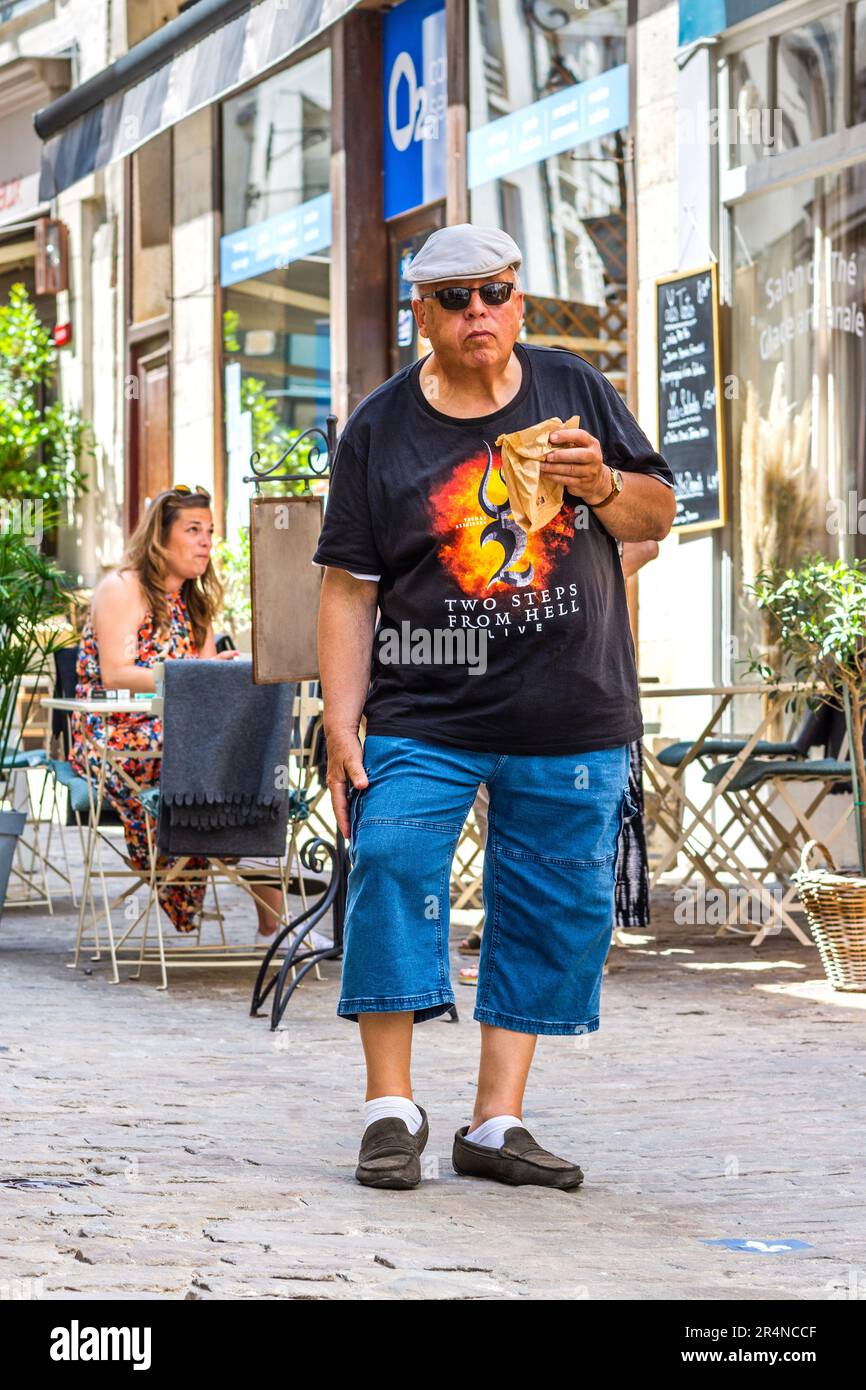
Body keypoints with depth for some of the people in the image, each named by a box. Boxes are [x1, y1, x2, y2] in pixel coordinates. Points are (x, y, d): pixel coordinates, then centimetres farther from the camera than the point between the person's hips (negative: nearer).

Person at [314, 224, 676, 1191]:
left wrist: (603, 486, -10)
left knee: (553, 911, 2)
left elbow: (657, 515, 13)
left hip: (573, 723, 2)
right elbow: (348, 587, 2)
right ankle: (391, 1109, -8)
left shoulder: (572, 389, 8)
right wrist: (342, 723, -6)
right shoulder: (380, 429, 3)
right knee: (390, 865, -18)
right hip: (426, 717, -2)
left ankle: (497, 1123, 10)